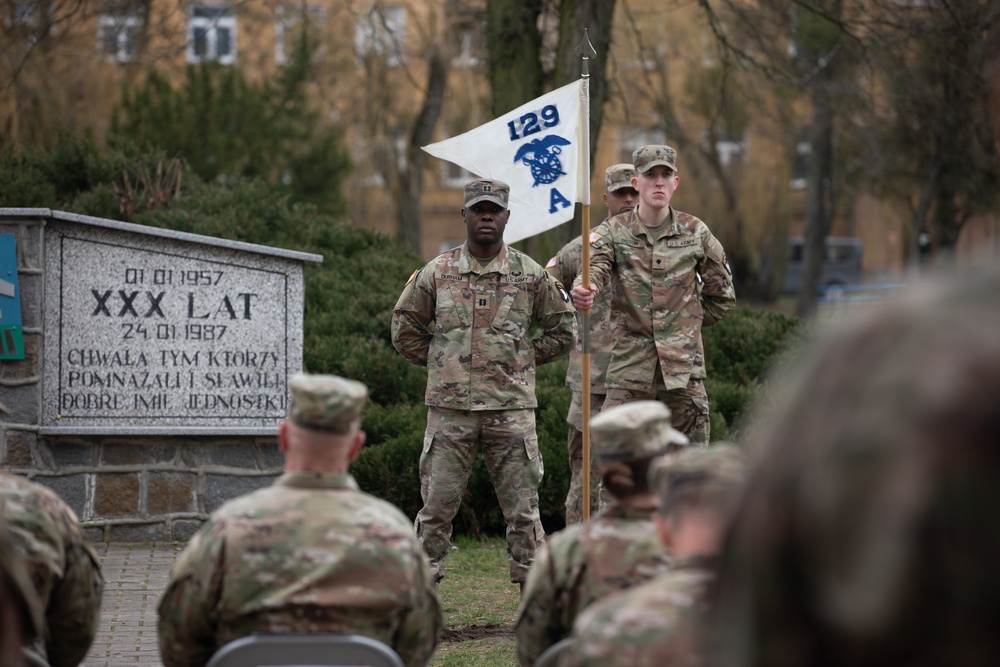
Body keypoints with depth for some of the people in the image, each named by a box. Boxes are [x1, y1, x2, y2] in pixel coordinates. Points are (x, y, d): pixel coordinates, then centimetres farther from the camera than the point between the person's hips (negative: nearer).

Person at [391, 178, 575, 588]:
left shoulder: (530, 275, 5)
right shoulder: (437, 273, 5)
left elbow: (562, 328, 14)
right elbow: (405, 326, 15)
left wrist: (523, 361, 9)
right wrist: (438, 363, 10)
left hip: (511, 406, 0)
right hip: (450, 407, 0)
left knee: (522, 505, 2)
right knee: (438, 503, 1)